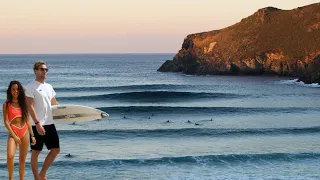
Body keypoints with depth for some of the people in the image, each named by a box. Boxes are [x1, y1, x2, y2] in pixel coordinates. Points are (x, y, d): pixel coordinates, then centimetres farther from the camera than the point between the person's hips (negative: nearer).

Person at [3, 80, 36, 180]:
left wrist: (32, 135, 9)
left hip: (24, 132, 4)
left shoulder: (23, 104, 10)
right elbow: (6, 122, -6)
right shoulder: (6, 104, -1)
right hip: (13, 132, -4)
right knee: (10, 156, -23)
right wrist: (14, 136, -13)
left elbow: (27, 121, 13)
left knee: (22, 159, 7)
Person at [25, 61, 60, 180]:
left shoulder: (49, 87, 15)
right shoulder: (31, 87, -7)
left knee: (56, 149, 6)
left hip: (50, 124, 7)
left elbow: (55, 104, 24)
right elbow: (30, 107, -14)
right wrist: (37, 123, -21)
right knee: (36, 152, 1)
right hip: (37, 125, -7)